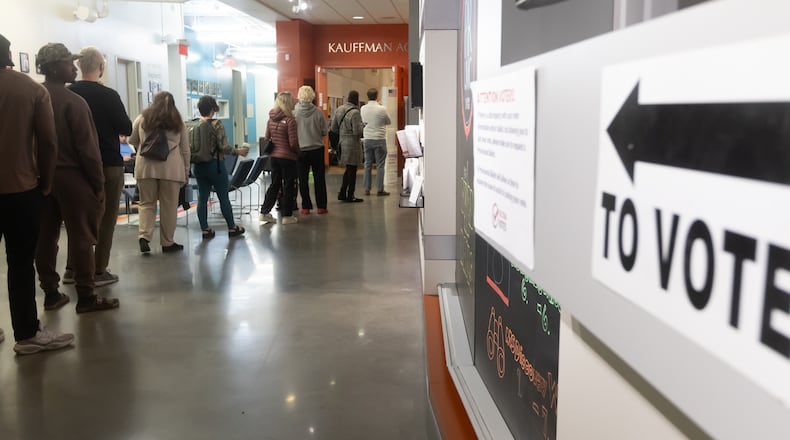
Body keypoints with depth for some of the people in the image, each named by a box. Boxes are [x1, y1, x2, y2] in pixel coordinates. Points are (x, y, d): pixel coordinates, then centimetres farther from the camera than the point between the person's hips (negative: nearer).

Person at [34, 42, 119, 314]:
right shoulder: (73, 102, -13)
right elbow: (87, 148, -15)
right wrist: (98, 184, -9)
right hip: (71, 176, -7)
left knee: (45, 236, 10)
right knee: (81, 237, -2)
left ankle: (50, 293, 18)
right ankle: (86, 297, 2)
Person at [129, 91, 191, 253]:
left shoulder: (142, 118, 8)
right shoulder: (178, 122, 9)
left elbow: (132, 140, 17)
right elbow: (185, 150, 10)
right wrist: (186, 173, 15)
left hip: (146, 167, 1)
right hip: (171, 168, -1)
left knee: (147, 203, 10)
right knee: (169, 206, 5)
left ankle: (144, 235, -6)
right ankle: (167, 242, 12)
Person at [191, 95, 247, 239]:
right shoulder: (216, 124, -13)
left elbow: (188, 148, 4)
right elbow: (224, 147, -16)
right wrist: (239, 151, -1)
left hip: (198, 166, 5)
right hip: (215, 165, -5)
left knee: (202, 197, 10)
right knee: (224, 197, 6)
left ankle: (205, 229, 13)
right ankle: (232, 228, 17)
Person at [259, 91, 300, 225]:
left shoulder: (271, 119, 4)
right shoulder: (289, 120, -16)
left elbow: (266, 138, 11)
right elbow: (293, 143, -17)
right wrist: (298, 152, 0)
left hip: (274, 156, 6)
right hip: (288, 157, -6)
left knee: (274, 184, 17)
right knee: (289, 186, 5)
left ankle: (264, 212, 19)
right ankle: (286, 216, 10)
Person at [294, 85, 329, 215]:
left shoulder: (294, 113, -11)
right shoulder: (318, 112, -11)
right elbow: (324, 132, -5)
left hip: (301, 150, 0)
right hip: (317, 149, 0)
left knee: (303, 180, 10)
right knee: (319, 179, 10)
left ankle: (306, 207, 13)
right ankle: (321, 206, 12)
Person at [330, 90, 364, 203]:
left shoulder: (338, 110, 4)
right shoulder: (355, 113, -19)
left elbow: (333, 128, 8)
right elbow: (357, 132, -21)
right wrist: (361, 126, -2)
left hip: (342, 143, 7)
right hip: (352, 144, -7)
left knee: (349, 169, 19)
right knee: (352, 169, 4)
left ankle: (342, 193, 21)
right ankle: (350, 196, 12)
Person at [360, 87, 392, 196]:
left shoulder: (363, 109, -2)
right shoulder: (381, 109, -13)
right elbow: (388, 122, 2)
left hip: (367, 139, 4)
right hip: (379, 139, -4)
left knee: (367, 164, 11)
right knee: (380, 165, 2)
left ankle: (366, 189, 12)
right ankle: (380, 189, 3)